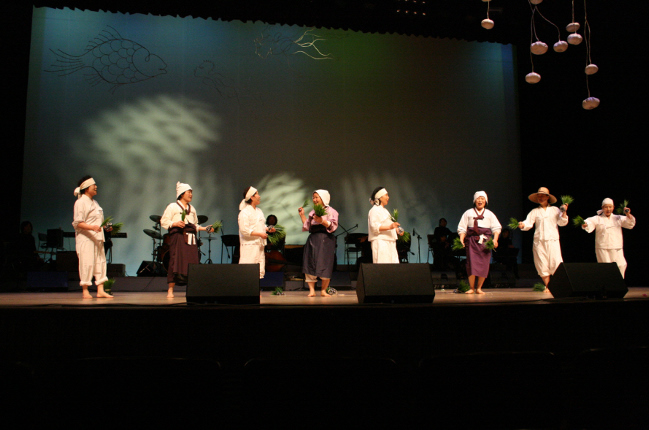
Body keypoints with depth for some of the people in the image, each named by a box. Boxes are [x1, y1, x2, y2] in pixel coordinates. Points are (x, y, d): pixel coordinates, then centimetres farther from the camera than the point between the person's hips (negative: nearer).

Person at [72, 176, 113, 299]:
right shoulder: (80, 202, -7)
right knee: (87, 262, -7)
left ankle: (100, 290, 6)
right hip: (85, 238, -8)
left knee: (100, 261, 4)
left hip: (97, 238, 8)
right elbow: (77, 223, -14)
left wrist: (106, 227, 10)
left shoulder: (94, 202, 19)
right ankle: (85, 291, 4)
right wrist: (92, 227, -27)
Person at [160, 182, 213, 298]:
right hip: (178, 237, -5)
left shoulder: (192, 209, 22)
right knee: (176, 261, -10)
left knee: (192, 263, -1)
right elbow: (164, 222, -2)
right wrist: (175, 223, -17)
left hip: (191, 238, 5)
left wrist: (205, 228, 10)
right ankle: (170, 290, -3)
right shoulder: (172, 207, 5)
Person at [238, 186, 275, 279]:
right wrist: (260, 234, -17)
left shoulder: (259, 211, 16)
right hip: (249, 245, -8)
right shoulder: (244, 212, -11)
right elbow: (244, 230, -17)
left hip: (259, 244, 9)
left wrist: (268, 229, 7)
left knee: (260, 270, 8)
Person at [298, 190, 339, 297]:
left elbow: (333, 226, -9)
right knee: (310, 264, -3)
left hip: (325, 240, -5)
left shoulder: (331, 211, 3)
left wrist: (321, 221, -21)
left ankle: (324, 290, 3)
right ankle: (312, 290, 0)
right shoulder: (312, 212, 21)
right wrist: (302, 215, 18)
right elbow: (307, 227, 20)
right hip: (312, 240, 5)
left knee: (325, 265, -6)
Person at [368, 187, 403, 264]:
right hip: (380, 242, -9)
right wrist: (389, 227, -28)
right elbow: (374, 227, -18)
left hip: (390, 243, 9)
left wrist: (397, 231, 14)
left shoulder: (384, 210, 26)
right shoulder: (374, 210, -6)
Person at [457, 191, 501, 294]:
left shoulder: (489, 214, 17)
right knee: (471, 264, -11)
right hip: (472, 240, -1)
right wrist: (461, 239, -6)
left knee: (484, 265, -5)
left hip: (485, 241, 1)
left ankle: (479, 288, 4)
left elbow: (496, 228, 10)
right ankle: (471, 288, -4)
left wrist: (495, 239, -6)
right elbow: (462, 228, 10)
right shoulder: (468, 213, 14)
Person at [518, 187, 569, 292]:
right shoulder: (534, 211, 11)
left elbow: (561, 222, 6)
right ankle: (547, 286, 8)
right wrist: (522, 225, -20)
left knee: (555, 263, -9)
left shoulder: (555, 210, 12)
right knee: (542, 264, -1)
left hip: (553, 240, -1)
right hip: (539, 241, 1)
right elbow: (528, 223, 1)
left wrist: (564, 212, -8)